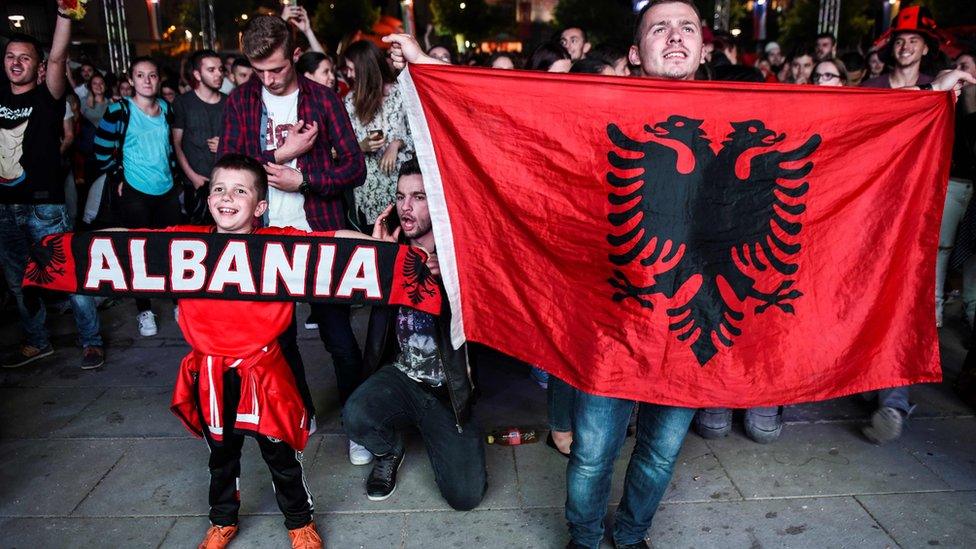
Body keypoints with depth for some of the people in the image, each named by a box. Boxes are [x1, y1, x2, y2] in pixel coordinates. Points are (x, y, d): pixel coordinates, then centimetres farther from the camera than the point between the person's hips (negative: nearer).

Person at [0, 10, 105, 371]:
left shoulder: (48, 97, -6)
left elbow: (57, 58, -20)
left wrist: (65, 12, -33)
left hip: (43, 205, -6)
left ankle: (91, 342, 9)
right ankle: (37, 342, 29)